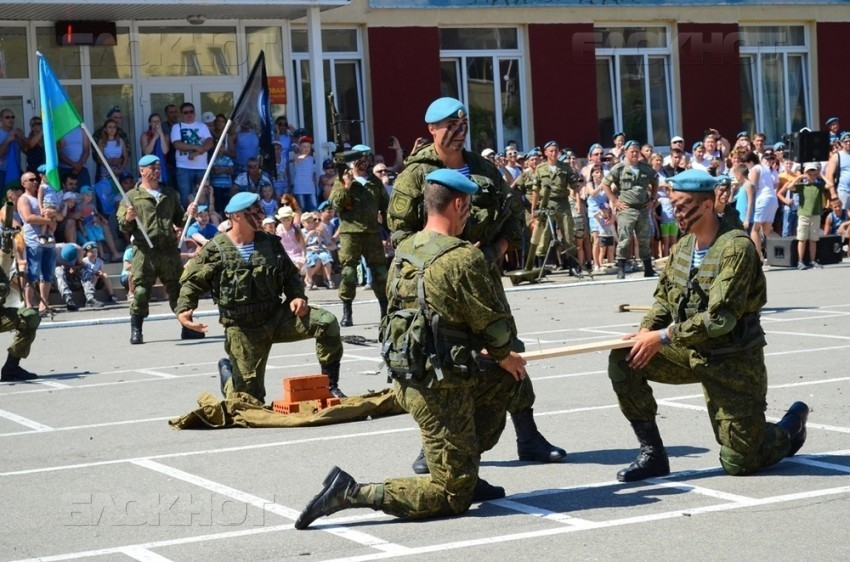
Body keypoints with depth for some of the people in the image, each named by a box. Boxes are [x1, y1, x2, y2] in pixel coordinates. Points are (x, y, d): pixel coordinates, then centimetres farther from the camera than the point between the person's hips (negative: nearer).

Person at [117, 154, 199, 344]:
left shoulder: (170, 194, 17)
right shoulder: (132, 197, 5)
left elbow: (179, 221, 22)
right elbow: (123, 227, 3)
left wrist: (189, 215, 2)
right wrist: (128, 219, -18)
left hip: (170, 250, 4)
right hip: (144, 252, -3)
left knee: (178, 290, 7)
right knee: (141, 292, -7)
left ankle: (187, 328, 15)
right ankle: (136, 331, 0)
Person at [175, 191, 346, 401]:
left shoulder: (270, 243, 4)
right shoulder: (215, 251, -9)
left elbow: (291, 274, 15)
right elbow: (192, 282, -4)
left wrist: (297, 296, -5)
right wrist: (183, 310, -22)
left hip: (277, 316, 4)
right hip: (242, 328, -4)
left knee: (327, 322, -19)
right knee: (251, 397, -2)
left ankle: (330, 384, -6)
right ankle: (228, 372, 34)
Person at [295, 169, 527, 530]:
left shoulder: (403, 252, 7)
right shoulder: (464, 258, -18)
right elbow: (496, 324, -12)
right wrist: (503, 357, 12)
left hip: (404, 377, 9)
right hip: (440, 387, -9)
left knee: (499, 383, 31)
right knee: (453, 497, 1)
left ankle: (466, 476, 30)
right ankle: (352, 493, -10)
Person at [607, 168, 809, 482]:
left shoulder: (736, 248, -21)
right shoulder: (682, 247, 3)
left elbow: (720, 318, -28)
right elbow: (663, 300, 10)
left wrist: (664, 337, -25)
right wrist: (647, 331, -11)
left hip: (732, 362, -6)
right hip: (691, 353, 7)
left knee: (739, 464, -2)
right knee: (622, 361, -15)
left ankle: (792, 424, 31)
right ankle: (652, 454, -6)